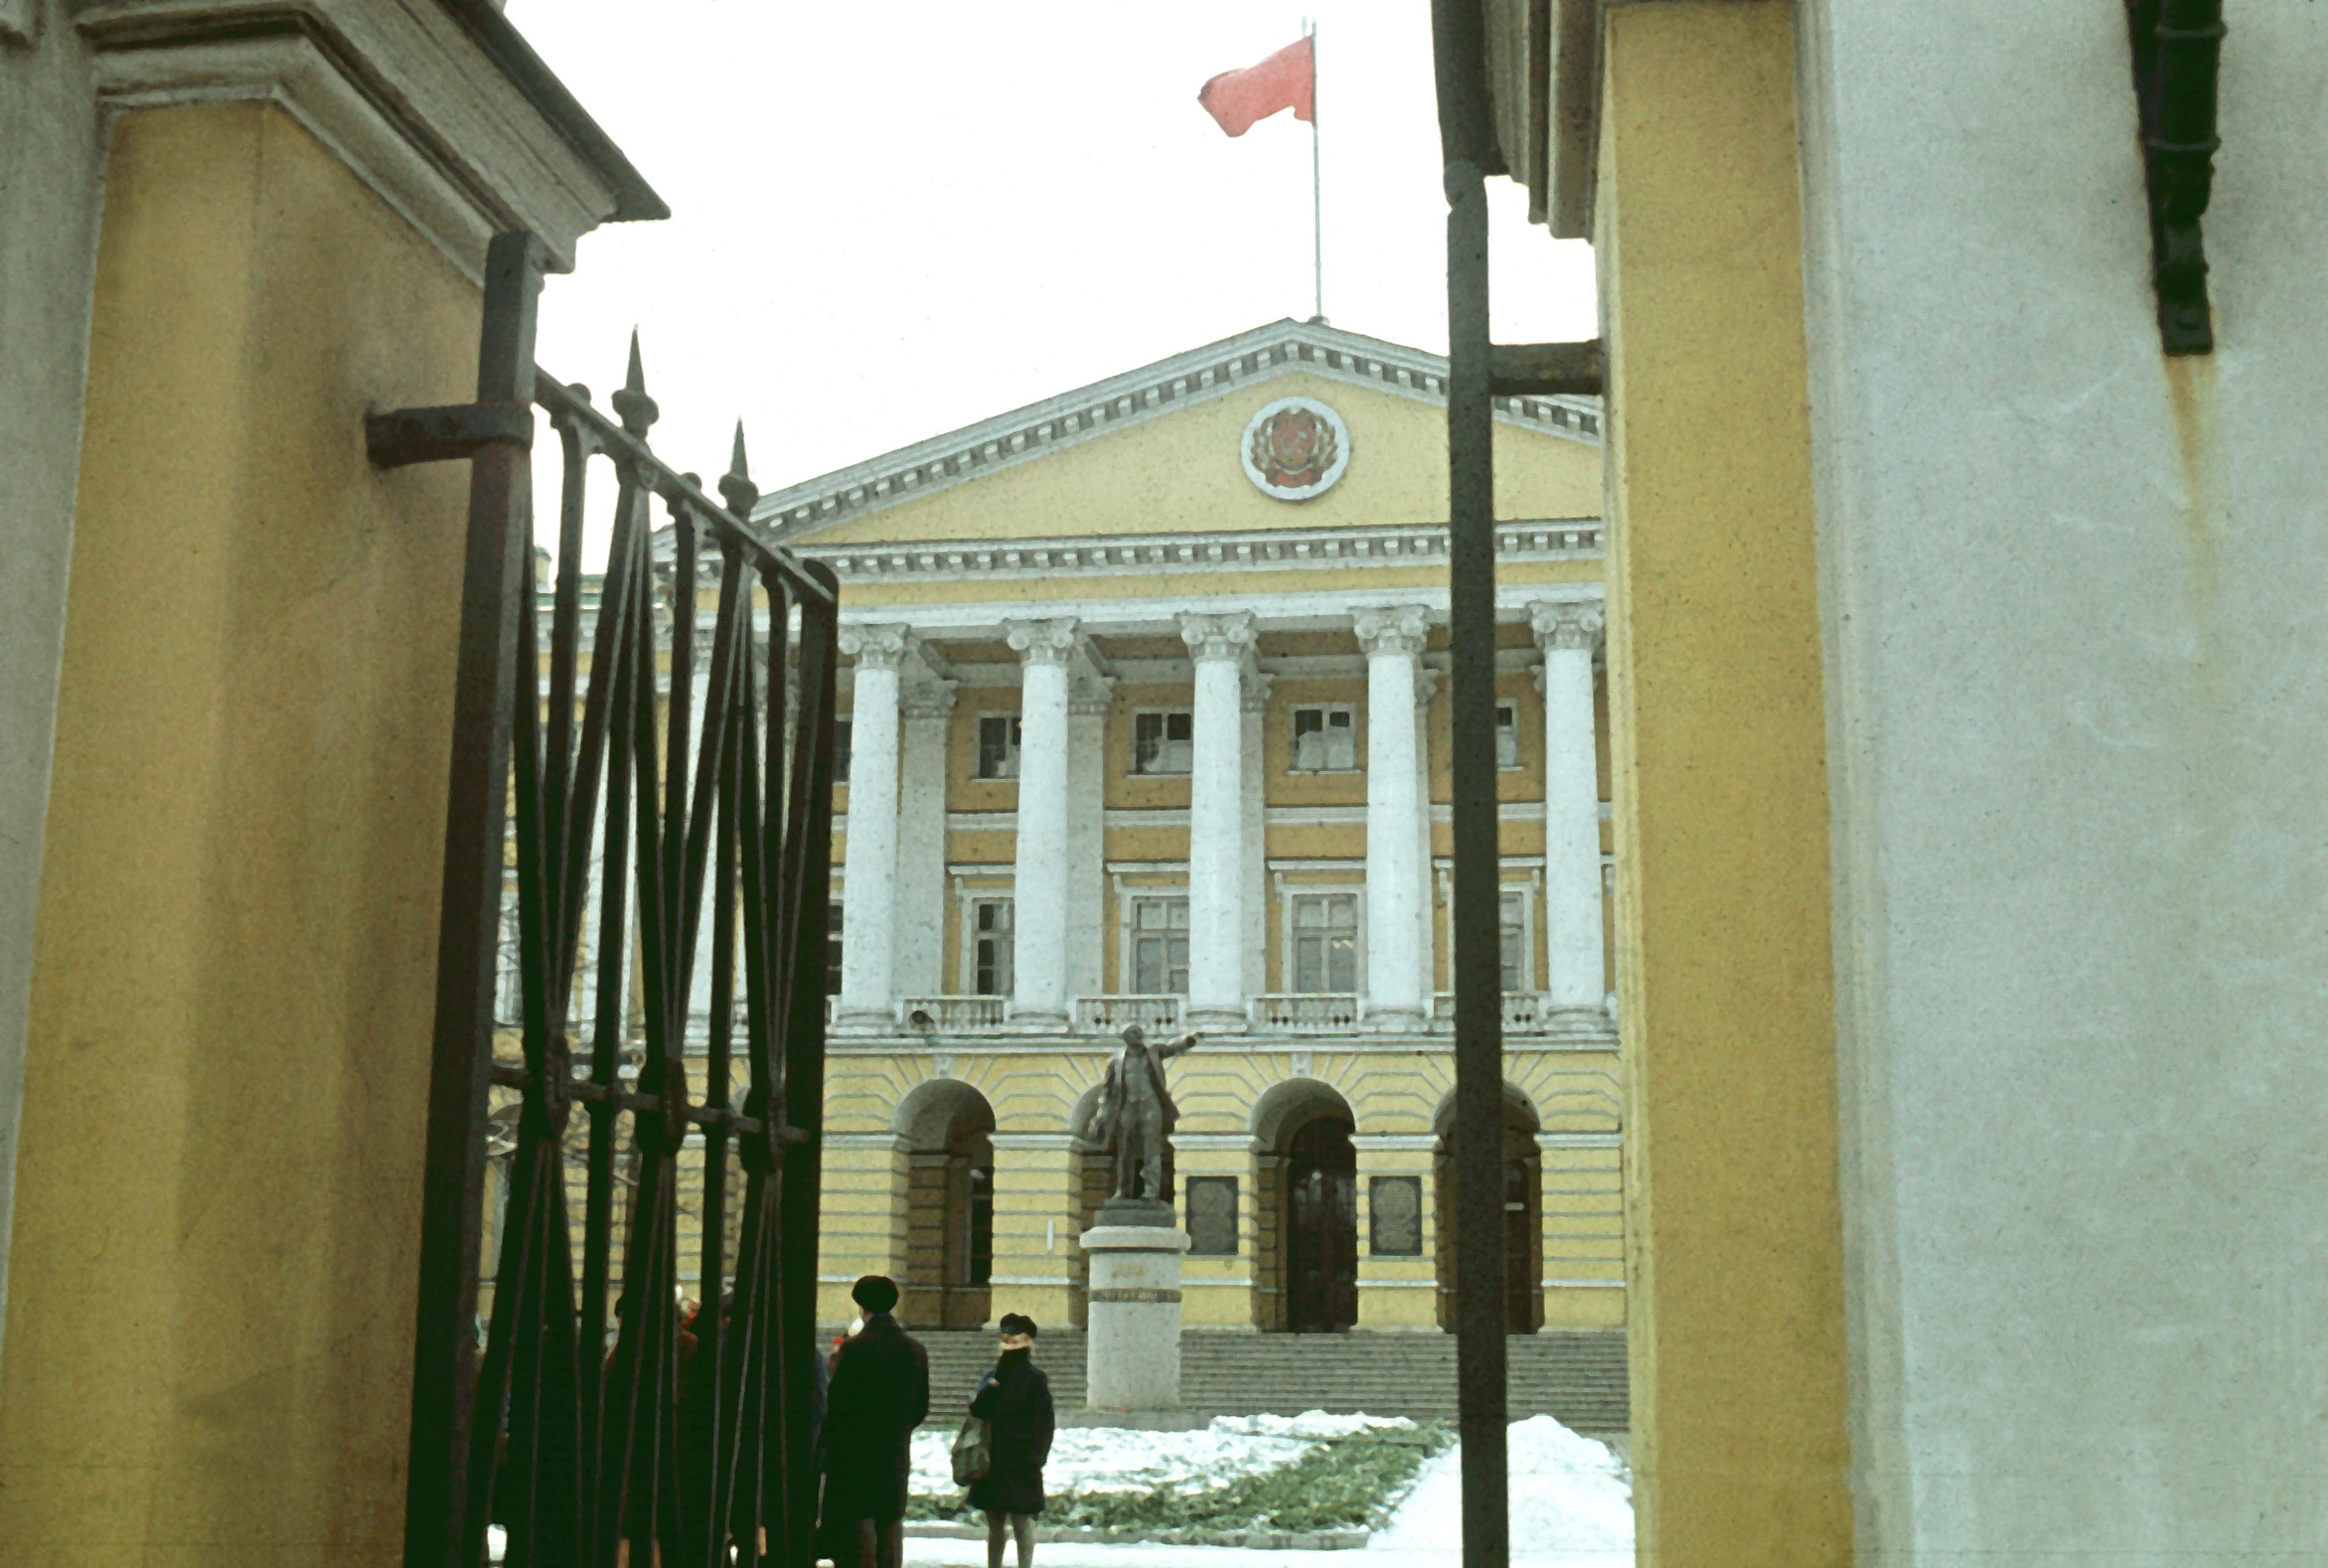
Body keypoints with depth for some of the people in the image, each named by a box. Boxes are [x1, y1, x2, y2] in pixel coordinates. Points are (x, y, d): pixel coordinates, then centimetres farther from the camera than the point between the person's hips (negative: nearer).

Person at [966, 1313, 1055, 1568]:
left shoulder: (1035, 1379, -4)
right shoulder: (993, 1376, 12)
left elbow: (1043, 1422, -8)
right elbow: (977, 1410, -1)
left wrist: (1035, 1456, -16)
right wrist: (991, 1387, -15)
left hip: (1020, 1463, -6)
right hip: (992, 1462, 6)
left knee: (1022, 1521, -3)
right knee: (995, 1523, 14)